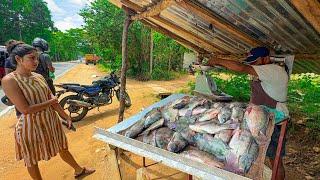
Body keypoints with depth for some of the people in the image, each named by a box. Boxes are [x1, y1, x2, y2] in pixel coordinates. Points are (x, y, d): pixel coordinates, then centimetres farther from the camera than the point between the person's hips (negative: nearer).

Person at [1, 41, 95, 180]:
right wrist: (50, 102, -11)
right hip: (31, 125, -6)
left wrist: (67, 117, 4)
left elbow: (53, 100, 4)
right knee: (32, 160, 18)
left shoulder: (39, 77, 2)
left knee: (63, 148, 22)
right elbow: (25, 109, -23)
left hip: (51, 121, 6)